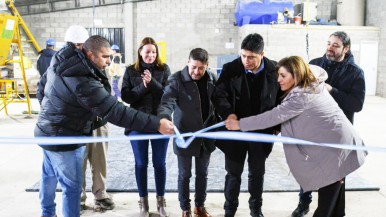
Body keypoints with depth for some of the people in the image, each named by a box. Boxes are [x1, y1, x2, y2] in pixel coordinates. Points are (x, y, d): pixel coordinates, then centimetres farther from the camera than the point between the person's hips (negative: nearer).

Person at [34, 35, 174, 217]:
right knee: (72, 186, 5)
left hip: (48, 132, 10)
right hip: (64, 139, -10)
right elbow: (116, 112, -36)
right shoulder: (84, 83, -32)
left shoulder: (61, 61, -5)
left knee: (49, 175, 26)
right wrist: (156, 124, -36)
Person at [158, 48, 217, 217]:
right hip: (185, 136, -4)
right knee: (185, 175, 11)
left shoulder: (212, 79, -2)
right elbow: (167, 102, -26)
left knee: (202, 174, 18)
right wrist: (165, 119, -46)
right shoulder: (177, 80, -15)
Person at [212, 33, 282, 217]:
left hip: (261, 131, 1)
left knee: (257, 173, 16)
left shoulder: (275, 70, -8)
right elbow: (218, 95, -17)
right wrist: (228, 114, -35)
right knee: (233, 173, 10)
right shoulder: (231, 69, -11)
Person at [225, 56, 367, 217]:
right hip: (338, 142, 10)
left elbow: (273, 116, -25)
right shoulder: (315, 85, 5)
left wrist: (240, 124, -19)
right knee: (333, 191, 19)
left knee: (327, 195, -2)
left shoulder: (301, 96, -23)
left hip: (335, 148, -10)